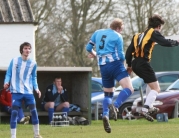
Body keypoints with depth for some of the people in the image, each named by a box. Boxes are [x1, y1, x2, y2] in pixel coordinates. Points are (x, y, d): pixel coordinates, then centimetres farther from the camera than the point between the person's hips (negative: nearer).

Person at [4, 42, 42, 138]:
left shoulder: (33, 63, 5)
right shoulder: (14, 61, 0)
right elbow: (9, 74, 4)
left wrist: (36, 88, 1)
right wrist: (6, 82, -15)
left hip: (28, 92, 2)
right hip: (16, 91, -2)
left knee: (33, 111, 0)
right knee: (14, 112, -6)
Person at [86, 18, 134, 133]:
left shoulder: (97, 33, 16)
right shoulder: (118, 36, 1)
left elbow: (88, 48, 21)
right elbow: (121, 55, -4)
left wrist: (94, 54, 41)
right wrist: (123, 63, 17)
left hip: (103, 67, 6)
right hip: (116, 64, -6)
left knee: (108, 94, 17)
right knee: (129, 89, -13)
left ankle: (105, 114, -9)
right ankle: (115, 106, -38)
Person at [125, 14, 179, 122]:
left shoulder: (138, 35, 22)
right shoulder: (153, 33, -1)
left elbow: (129, 51, 21)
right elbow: (165, 42, -15)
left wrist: (129, 65, 28)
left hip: (135, 64, 8)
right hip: (144, 64, -8)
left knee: (152, 82, 33)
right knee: (156, 89, -7)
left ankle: (149, 105, 32)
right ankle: (145, 110, -26)